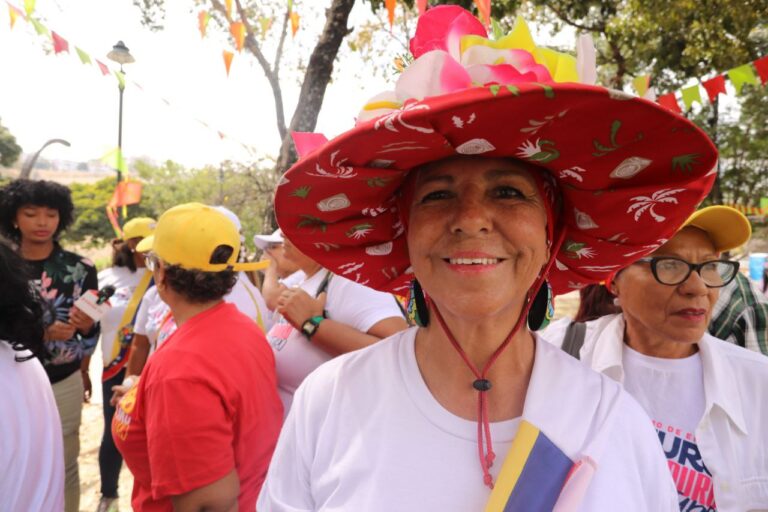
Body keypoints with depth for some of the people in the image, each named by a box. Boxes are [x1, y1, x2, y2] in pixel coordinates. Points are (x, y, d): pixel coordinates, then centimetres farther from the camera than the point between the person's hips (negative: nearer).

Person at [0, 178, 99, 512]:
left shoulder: (80, 268, -5)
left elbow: (91, 334, 1)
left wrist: (85, 325, -20)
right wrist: (42, 334, -17)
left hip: (63, 384, -1)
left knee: (64, 467, 10)